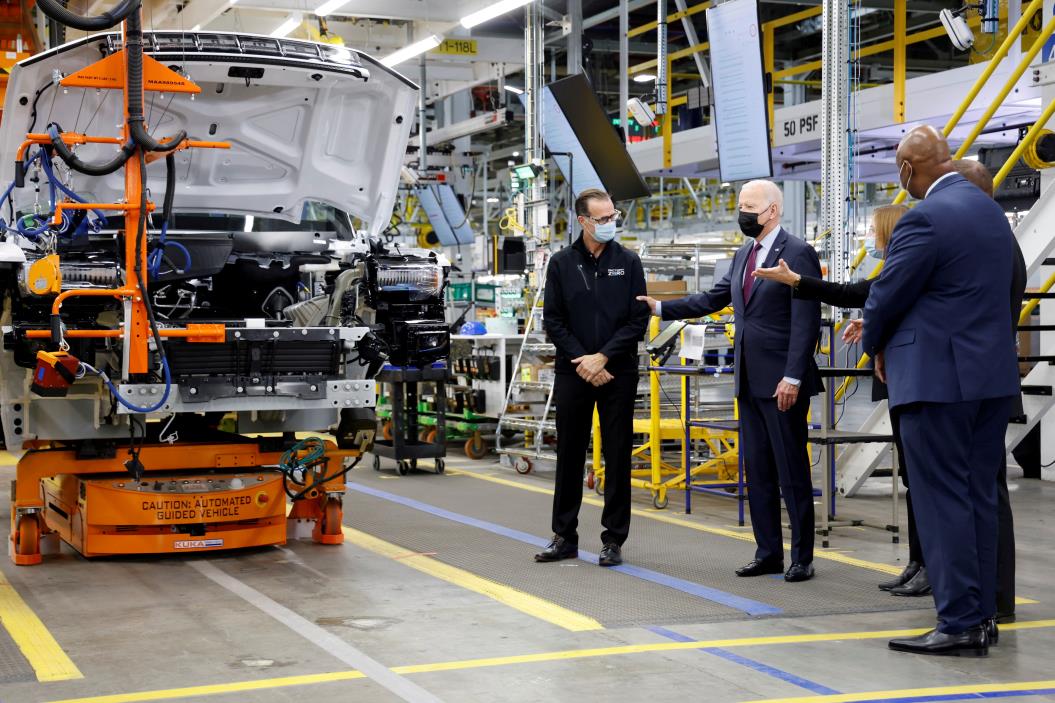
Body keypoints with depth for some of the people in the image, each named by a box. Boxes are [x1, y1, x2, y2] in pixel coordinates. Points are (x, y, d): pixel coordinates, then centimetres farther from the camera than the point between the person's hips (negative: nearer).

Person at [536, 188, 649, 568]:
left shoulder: (628, 262, 2)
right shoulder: (562, 264, 4)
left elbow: (639, 320, -2)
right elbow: (553, 321, 2)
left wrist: (602, 357, -11)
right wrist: (581, 360, -8)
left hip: (618, 374, -1)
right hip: (573, 374, 1)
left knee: (618, 457, 2)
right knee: (569, 455, 8)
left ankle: (613, 540, 9)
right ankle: (565, 537, 17)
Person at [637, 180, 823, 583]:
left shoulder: (797, 254, -11)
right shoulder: (743, 256, 15)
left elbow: (806, 322, -16)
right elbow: (714, 299, 22)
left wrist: (793, 377, -20)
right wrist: (660, 308, 14)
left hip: (782, 382, -8)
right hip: (750, 382, 8)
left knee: (792, 472, -2)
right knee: (757, 470, 11)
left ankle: (802, 558, 6)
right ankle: (768, 553, 19)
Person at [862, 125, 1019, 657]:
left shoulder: (926, 219, -15)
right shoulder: (991, 210, 13)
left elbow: (886, 297, -12)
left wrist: (876, 348, 9)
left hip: (938, 377, -9)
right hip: (993, 375, 9)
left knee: (943, 500, -4)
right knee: (979, 497, 12)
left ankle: (959, 623, -2)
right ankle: (981, 614, 18)